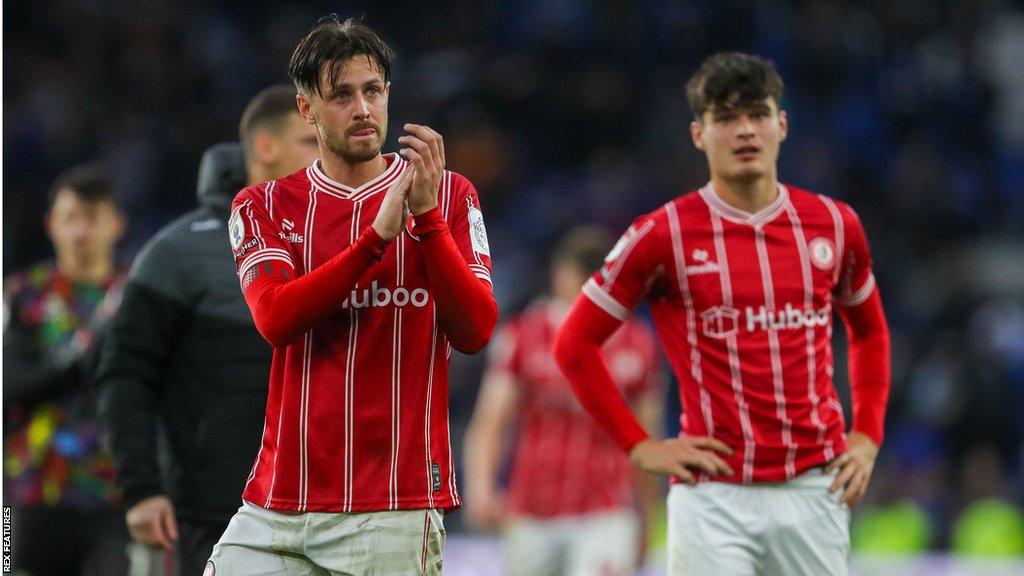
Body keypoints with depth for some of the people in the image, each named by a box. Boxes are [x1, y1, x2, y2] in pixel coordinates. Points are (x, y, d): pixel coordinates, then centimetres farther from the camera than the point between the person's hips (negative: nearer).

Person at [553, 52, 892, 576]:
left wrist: (867, 436, 14)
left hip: (816, 488, 4)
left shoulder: (833, 224, 8)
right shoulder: (663, 235, -4)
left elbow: (868, 329, 25)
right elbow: (575, 344, 2)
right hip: (715, 494, -3)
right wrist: (640, 447, -1)